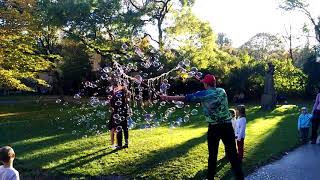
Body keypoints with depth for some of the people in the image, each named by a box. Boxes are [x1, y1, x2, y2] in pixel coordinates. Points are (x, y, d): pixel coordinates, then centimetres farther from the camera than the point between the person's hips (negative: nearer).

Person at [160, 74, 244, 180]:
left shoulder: (204, 95, -7)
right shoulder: (222, 91, 6)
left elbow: (185, 98, -3)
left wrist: (168, 98, 6)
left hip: (214, 128, -3)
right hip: (227, 126, 3)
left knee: (212, 154, 11)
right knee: (232, 153, 6)